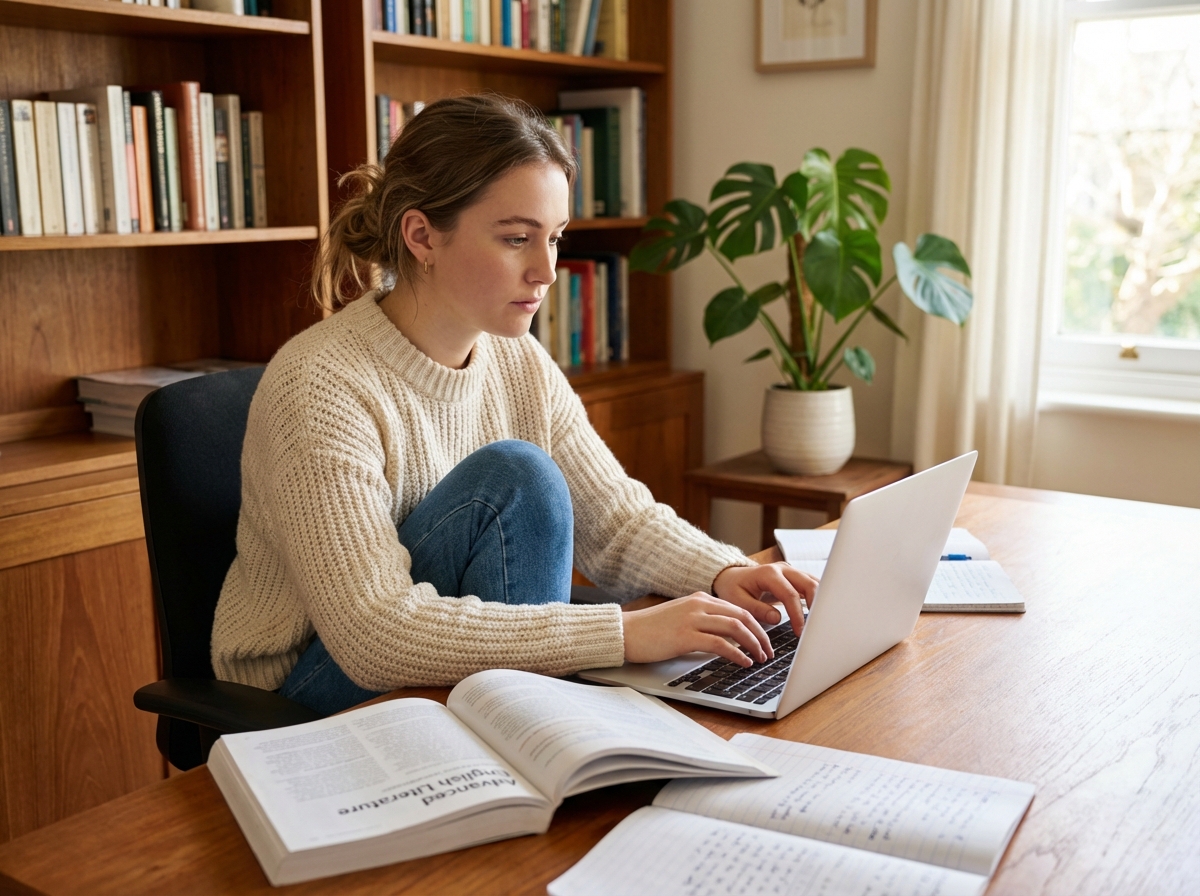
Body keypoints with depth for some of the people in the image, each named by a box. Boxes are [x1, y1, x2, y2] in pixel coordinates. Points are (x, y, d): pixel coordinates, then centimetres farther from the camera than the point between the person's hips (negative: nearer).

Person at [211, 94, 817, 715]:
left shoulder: (523, 367, -2)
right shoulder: (319, 386, -25)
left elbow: (617, 518, 1)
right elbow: (375, 633, -33)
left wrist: (724, 576, -21)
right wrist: (624, 634, -37)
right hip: (311, 699, -6)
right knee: (515, 477, -26)